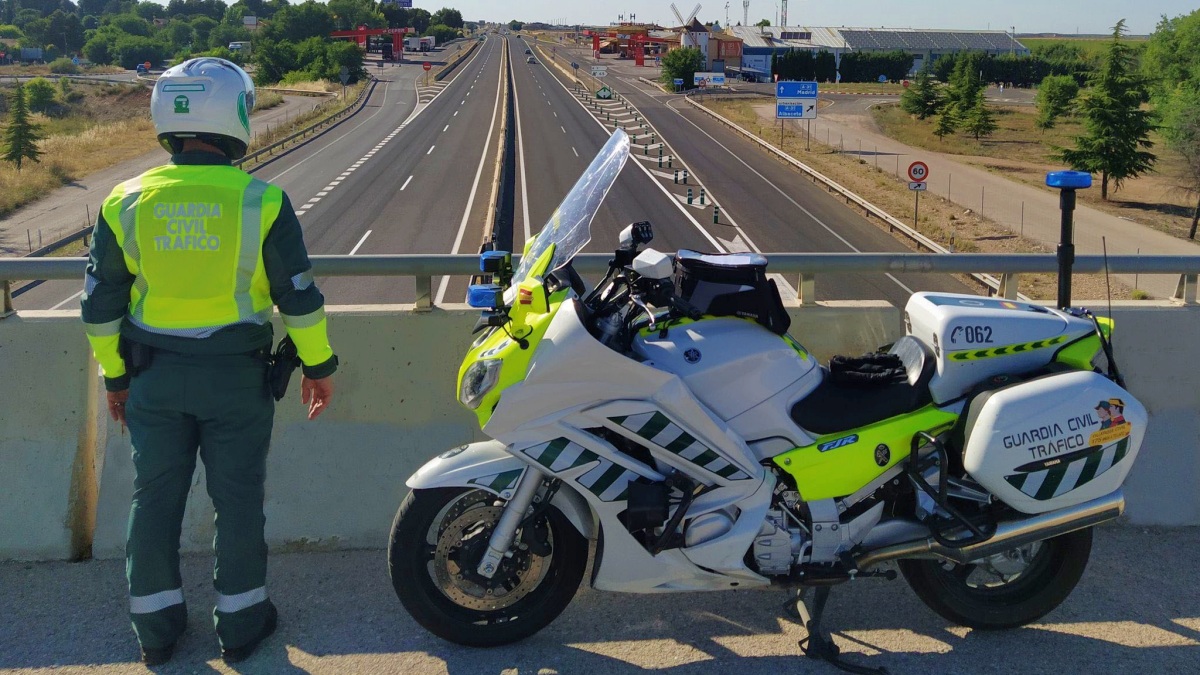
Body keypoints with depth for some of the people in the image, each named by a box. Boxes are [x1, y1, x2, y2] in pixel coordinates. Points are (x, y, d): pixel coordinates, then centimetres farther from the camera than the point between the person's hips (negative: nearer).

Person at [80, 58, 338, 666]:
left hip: (154, 378, 3)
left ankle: (156, 628, 27)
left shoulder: (125, 203, -4)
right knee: (237, 499, 11)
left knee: (155, 498, 14)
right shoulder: (261, 202, -12)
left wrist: (114, 376, 14)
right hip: (236, 377, -2)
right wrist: (318, 364, 5)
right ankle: (240, 623, 23)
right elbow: (299, 296, -8)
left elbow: (101, 304, 2)